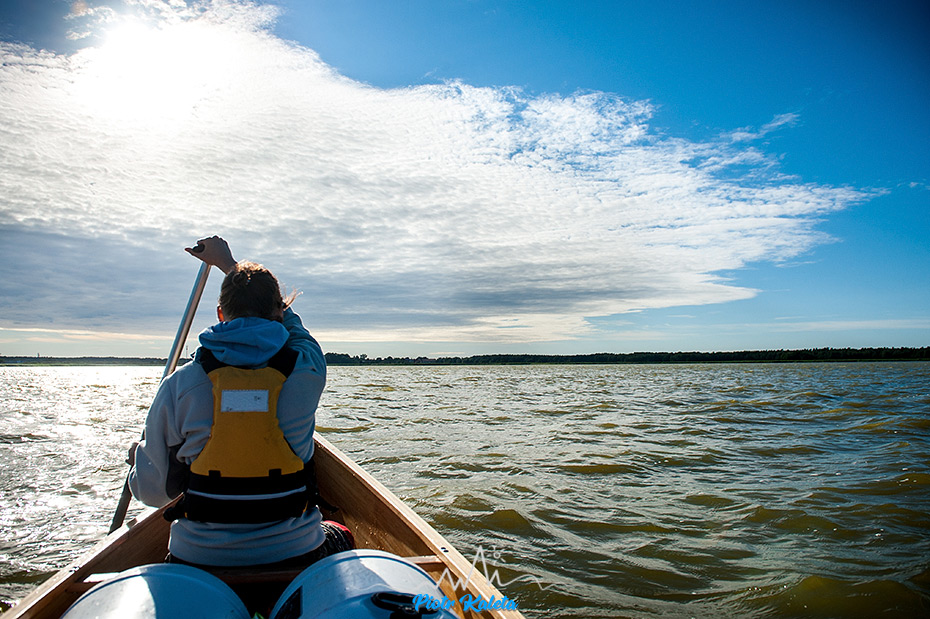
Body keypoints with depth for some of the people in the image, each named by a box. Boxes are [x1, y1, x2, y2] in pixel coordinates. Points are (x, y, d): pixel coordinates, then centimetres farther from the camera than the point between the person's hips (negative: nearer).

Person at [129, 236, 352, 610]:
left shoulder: (180, 385, -11)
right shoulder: (307, 368, -9)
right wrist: (228, 262, 27)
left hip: (200, 564, 2)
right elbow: (284, 319, 14)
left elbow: (152, 492, -3)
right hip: (294, 558, -1)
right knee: (341, 536, 33)